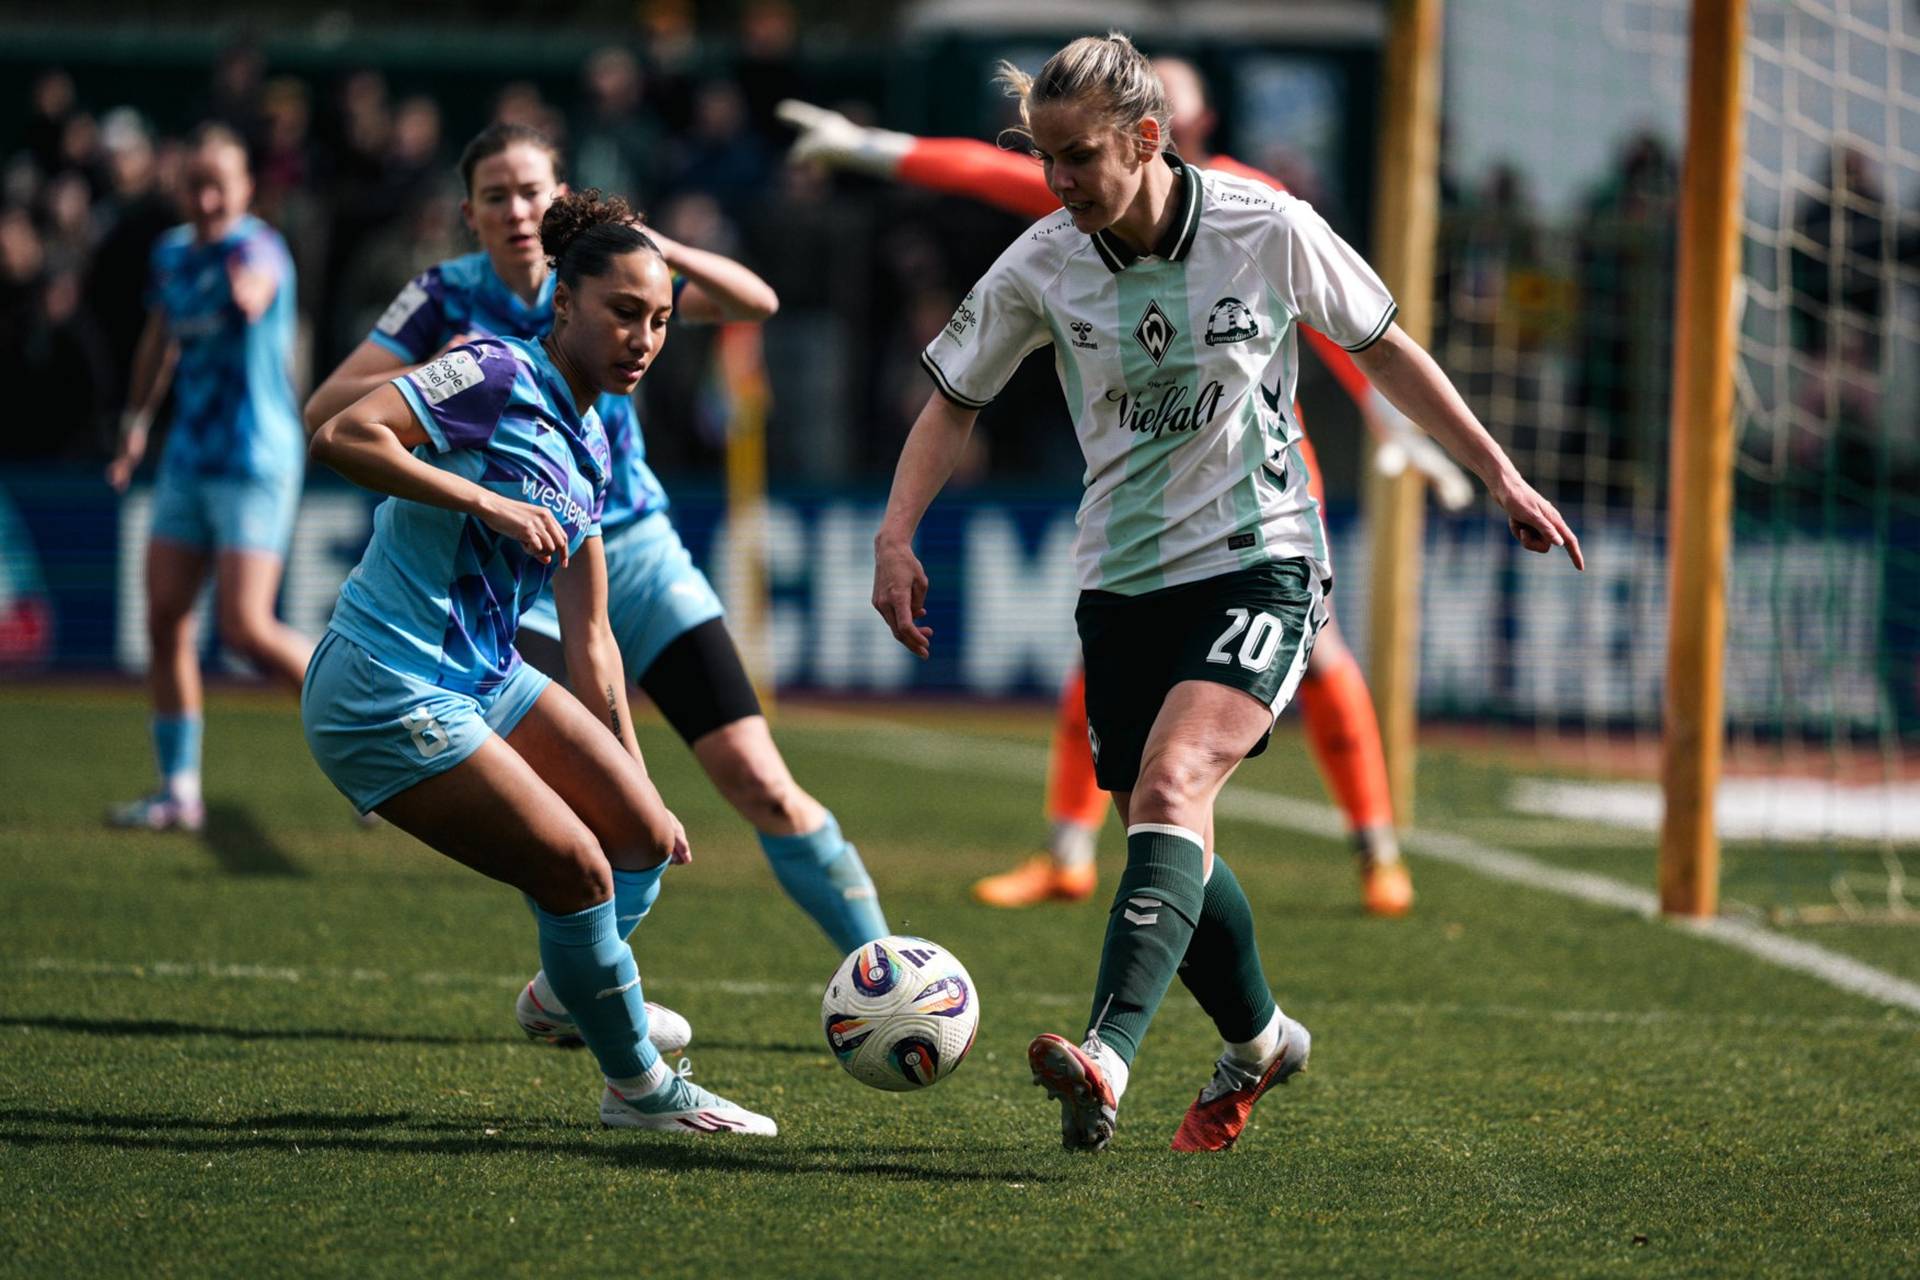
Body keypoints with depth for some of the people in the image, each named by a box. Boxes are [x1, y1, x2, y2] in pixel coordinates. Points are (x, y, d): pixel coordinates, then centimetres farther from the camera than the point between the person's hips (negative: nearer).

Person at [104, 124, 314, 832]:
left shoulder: (258, 247, -13)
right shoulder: (171, 254, 9)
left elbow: (255, 289, -38)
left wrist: (249, 293, -59)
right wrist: (135, 421, 30)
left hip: (255, 463, -7)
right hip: (188, 461, 7)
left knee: (247, 628, -16)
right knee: (165, 622, 3)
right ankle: (178, 791, 11)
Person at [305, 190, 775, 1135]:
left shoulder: (588, 452, 13)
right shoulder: (498, 377, -13)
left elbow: (589, 641, 18)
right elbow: (341, 436, -25)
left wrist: (634, 778, 18)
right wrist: (485, 500, -28)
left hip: (486, 680, 9)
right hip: (386, 694, -9)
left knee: (644, 836, 0)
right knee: (578, 870, -9)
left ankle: (578, 987, 22)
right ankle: (641, 1089, 8)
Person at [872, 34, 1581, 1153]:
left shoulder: (1269, 230, -11)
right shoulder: (1042, 266, -6)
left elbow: (1382, 347, 5)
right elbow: (957, 399, 8)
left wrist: (1500, 476, 9)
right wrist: (897, 536, -6)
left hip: (1260, 565, -4)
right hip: (1123, 584, 4)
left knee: (1170, 789, -26)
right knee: (1169, 846, 9)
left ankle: (1108, 1062, -40)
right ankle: (1259, 1041, 38)